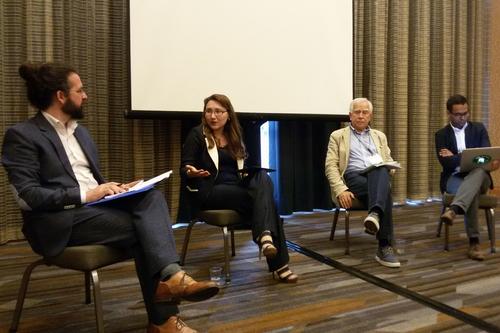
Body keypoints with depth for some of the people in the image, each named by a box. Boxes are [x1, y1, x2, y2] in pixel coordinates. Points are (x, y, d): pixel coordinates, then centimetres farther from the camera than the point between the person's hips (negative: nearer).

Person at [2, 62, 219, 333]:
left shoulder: (80, 132, 20)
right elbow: (27, 196, -15)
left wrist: (112, 188, 2)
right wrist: (85, 195, -20)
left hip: (95, 205, 7)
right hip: (60, 220, -7)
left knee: (151, 197, -22)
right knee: (141, 228, -23)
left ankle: (169, 275, -34)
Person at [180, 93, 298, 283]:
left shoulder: (234, 136, 17)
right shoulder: (197, 135, 2)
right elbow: (184, 168, -4)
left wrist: (255, 169, -3)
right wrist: (191, 172, -28)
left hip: (238, 187, 5)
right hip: (210, 191, -5)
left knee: (263, 178, -27)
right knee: (263, 197, -25)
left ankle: (265, 235, -37)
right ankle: (278, 263, -27)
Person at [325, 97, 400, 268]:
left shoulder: (379, 136, 27)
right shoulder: (338, 136, 14)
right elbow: (331, 166, 2)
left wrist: (388, 169, -6)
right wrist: (341, 190, -16)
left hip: (378, 176, 3)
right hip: (353, 177, -3)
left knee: (381, 170, -37)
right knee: (385, 194, -34)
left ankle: (375, 214, -57)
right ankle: (385, 246, -38)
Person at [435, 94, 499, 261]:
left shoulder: (479, 128, 11)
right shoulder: (441, 134, 7)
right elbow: (446, 163, -7)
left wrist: (455, 157, -10)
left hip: (478, 176, 1)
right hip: (454, 179, -1)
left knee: (479, 170, -38)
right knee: (472, 192, -36)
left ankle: (453, 209, -57)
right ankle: (474, 242, -38)